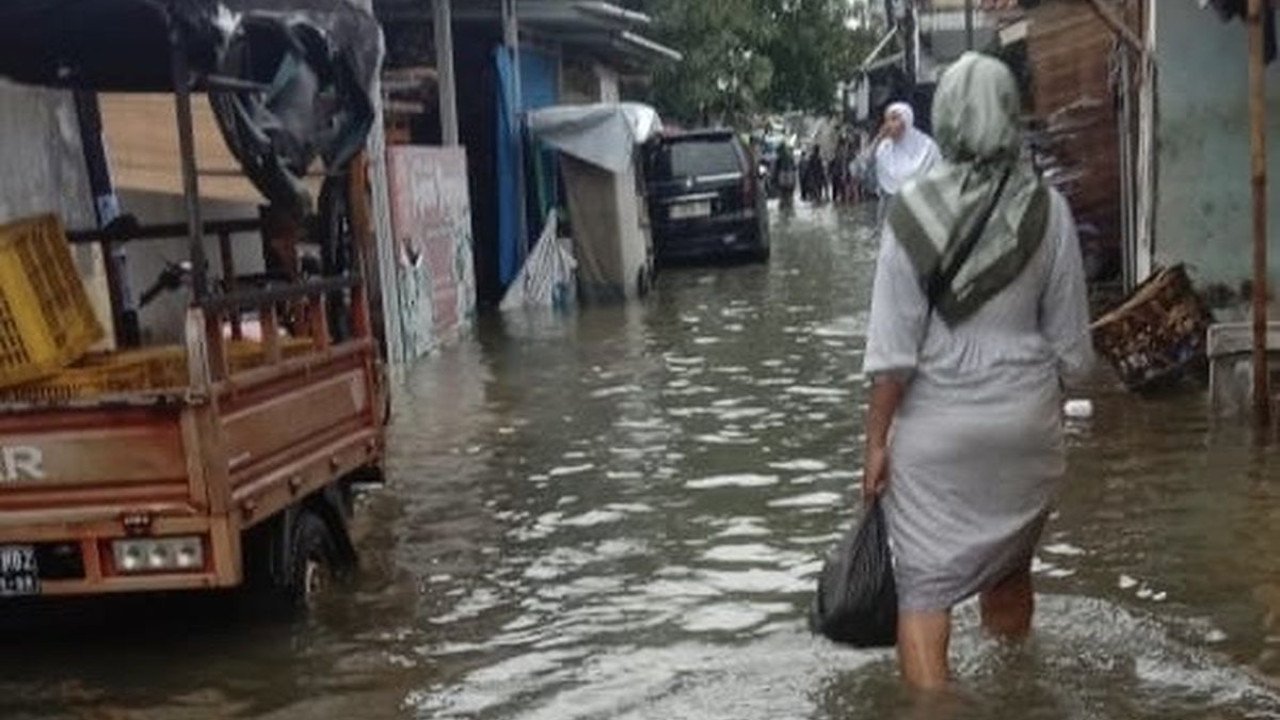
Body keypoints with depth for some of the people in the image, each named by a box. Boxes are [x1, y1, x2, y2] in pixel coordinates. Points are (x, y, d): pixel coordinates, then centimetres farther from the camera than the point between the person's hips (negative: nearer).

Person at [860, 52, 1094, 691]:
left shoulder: (914, 210, -11)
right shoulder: (1047, 208, -5)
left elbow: (894, 344, -12)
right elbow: (1068, 337, 2)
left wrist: (877, 438, -4)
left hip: (937, 422, -3)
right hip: (1027, 417, 3)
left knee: (924, 587, 3)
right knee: (1010, 568, 22)